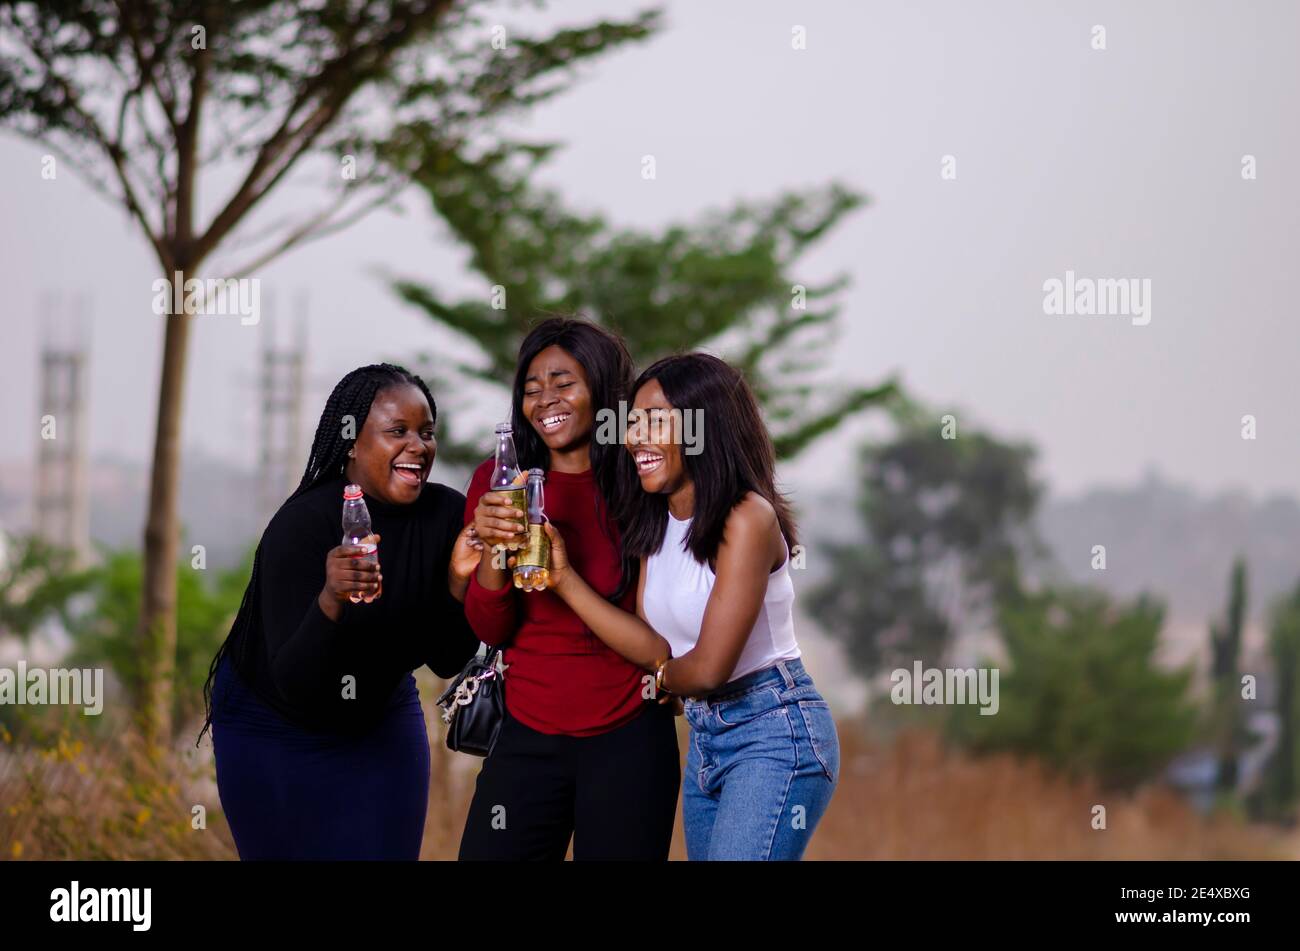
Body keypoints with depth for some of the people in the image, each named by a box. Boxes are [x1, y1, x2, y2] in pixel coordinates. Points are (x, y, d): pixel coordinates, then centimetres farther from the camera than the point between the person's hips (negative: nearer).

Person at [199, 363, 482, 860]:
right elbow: (293, 685, -34)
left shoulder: (447, 514, -16)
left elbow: (446, 661, -11)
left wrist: (459, 580, -28)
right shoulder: (302, 524, -29)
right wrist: (330, 601, -51)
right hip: (269, 726, -3)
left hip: (380, 721, 3)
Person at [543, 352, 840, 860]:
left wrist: (662, 673, 2)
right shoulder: (654, 524, 8)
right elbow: (657, 649, -1)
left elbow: (708, 668, -20)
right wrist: (564, 578, -6)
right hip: (705, 736, 9)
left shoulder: (747, 517, -17)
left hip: (775, 732, -9)